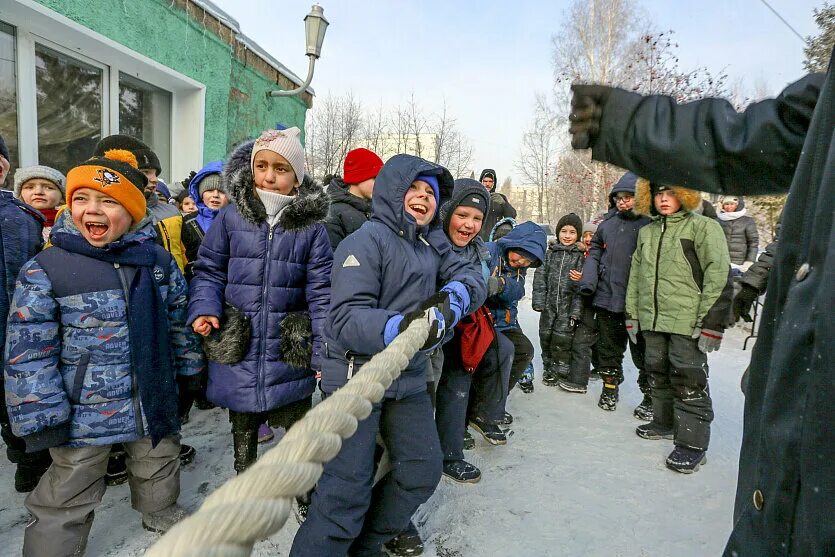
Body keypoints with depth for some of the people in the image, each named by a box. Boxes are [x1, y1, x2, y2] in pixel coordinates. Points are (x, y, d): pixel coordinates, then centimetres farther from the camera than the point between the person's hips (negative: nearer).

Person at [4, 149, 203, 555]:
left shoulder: (157, 260, -3)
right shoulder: (45, 269, -13)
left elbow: (179, 321, 8)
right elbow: (28, 350, -12)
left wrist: (192, 369, 12)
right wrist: (41, 415, -13)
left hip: (154, 400, 4)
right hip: (84, 408, -3)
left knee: (158, 465, 26)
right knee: (67, 494, 13)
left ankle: (161, 512, 54)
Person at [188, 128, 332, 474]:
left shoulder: (311, 227, -5)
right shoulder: (231, 218, -4)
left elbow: (321, 293, -5)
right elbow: (209, 271, 4)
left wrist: (327, 353, -9)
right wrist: (204, 309, -14)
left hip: (291, 354, -1)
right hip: (237, 352, 1)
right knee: (242, 429, 20)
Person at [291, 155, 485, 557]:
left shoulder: (432, 243, 11)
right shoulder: (367, 240, -13)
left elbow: (471, 276, 3)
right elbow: (345, 318, -23)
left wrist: (452, 296, -20)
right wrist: (397, 327, -42)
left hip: (409, 379, 8)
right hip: (356, 377, -7)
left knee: (423, 470, 13)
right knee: (348, 489, -6)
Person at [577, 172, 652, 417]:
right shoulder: (607, 223, 9)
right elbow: (595, 252, 14)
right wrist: (588, 280, 0)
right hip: (607, 298, 5)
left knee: (643, 353, 8)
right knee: (609, 348, 17)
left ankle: (651, 398, 23)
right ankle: (609, 388, 35)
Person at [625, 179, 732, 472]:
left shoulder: (704, 227, -4)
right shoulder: (646, 232, 17)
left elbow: (719, 276, -11)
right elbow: (635, 275, 20)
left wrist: (711, 323, -15)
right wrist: (632, 314, 15)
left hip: (687, 323, -6)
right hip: (652, 321, 7)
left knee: (688, 382, -3)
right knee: (658, 374, 16)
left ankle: (693, 443, 7)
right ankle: (665, 423, 33)